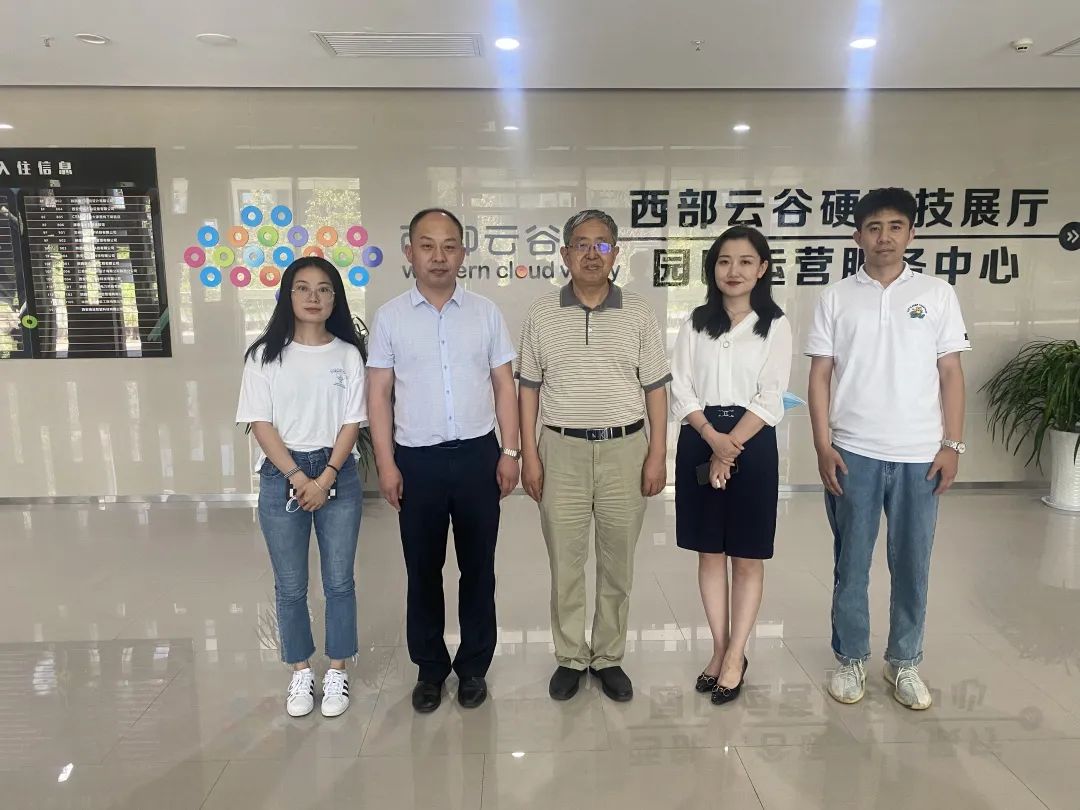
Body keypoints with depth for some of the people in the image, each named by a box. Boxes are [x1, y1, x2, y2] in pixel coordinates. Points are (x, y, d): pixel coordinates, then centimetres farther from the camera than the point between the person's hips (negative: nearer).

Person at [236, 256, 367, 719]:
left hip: (338, 476, 0)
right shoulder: (265, 355, -1)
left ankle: (337, 672, 25)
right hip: (281, 477, 0)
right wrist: (297, 477, -12)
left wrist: (325, 479, -12)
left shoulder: (348, 354, 1)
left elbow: (352, 423, -2)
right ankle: (300, 674, 28)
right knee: (290, 586, 10)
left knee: (339, 581, 8)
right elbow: (260, 424, -5)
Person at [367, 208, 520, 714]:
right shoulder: (390, 317, 1)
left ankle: (474, 665, 28)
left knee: (478, 566, 10)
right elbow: (379, 395, 1)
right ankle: (430, 667, 29)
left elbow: (504, 385, 5)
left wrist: (510, 451, -1)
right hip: (417, 460, 0)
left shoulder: (485, 312, 3)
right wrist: (386, 464, -4)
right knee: (423, 570, 11)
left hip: (478, 455, 1)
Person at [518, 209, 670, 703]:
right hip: (561, 449, 0)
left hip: (624, 449, 0)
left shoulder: (638, 315, 2)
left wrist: (658, 454, -2)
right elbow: (528, 388, 4)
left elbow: (656, 388, 4)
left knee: (617, 564, 10)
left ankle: (609, 657, 28)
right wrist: (528, 453, -1)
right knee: (565, 563, 9)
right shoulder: (542, 315, 3)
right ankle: (570, 658, 26)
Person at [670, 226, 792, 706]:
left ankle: (735, 657, 18)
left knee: (747, 557, 5)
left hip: (752, 444, -2)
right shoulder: (696, 323, 7)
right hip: (700, 441, 2)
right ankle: (720, 649, 24)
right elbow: (681, 388, -1)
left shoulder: (775, 326, 1)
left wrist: (731, 447, -14)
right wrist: (713, 439, -13)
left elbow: (770, 398, -7)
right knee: (709, 552, 10)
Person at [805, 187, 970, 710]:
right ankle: (851, 658, 25)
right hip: (853, 453, 0)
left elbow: (951, 373, 5)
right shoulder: (837, 298, 2)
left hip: (919, 455, 1)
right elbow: (819, 376, 1)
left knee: (912, 565, 10)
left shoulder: (937, 294, 4)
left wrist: (952, 444, -1)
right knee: (851, 563, 9)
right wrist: (823, 446, -6)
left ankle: (904, 661, 28)